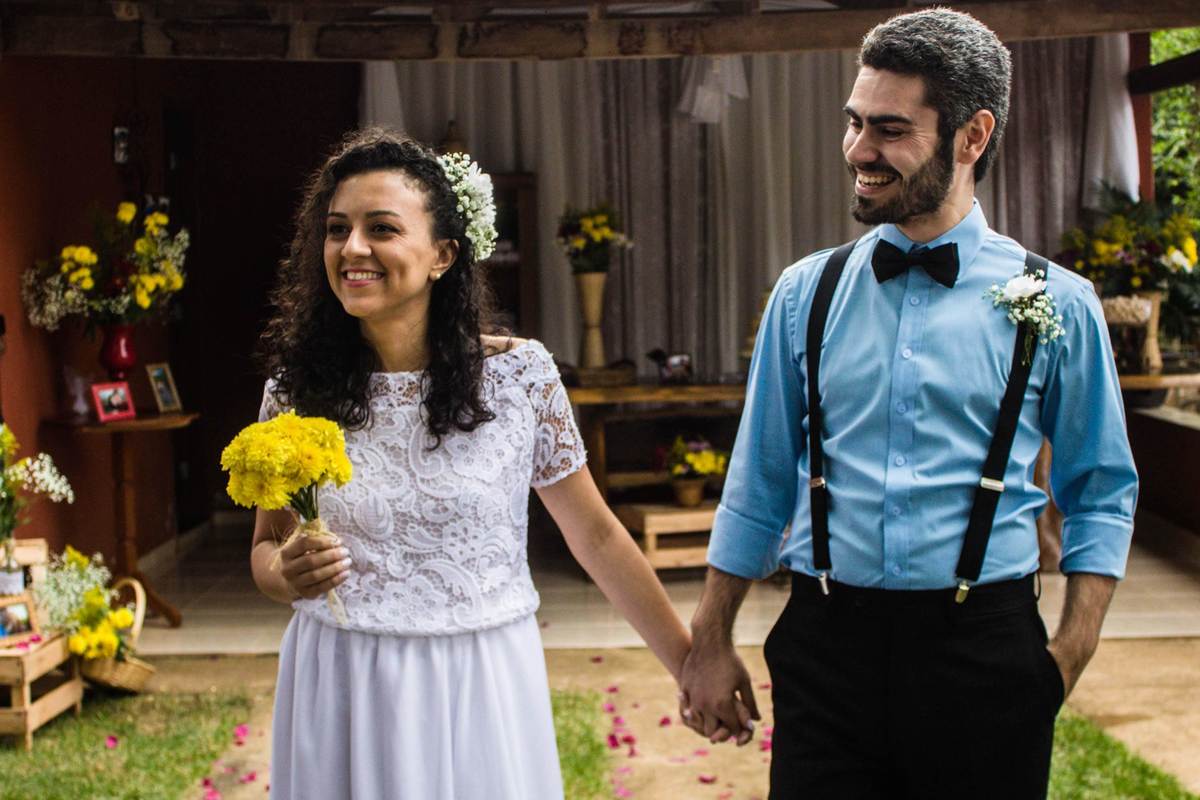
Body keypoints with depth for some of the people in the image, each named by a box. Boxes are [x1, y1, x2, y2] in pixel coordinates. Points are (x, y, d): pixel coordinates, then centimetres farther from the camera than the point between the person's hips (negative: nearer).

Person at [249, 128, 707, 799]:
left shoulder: (520, 373, -8)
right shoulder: (297, 389, -4)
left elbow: (594, 534, 0)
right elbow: (267, 548, 8)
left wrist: (689, 663, 2)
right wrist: (288, 574, -16)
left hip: (482, 689, -1)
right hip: (341, 690, 1)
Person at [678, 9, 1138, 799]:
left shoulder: (1055, 304, -1)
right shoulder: (807, 293, 4)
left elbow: (1102, 494, 5)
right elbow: (759, 485, 9)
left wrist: (1074, 648, -6)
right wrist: (710, 646, 9)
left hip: (985, 651, -1)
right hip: (827, 644, 1)